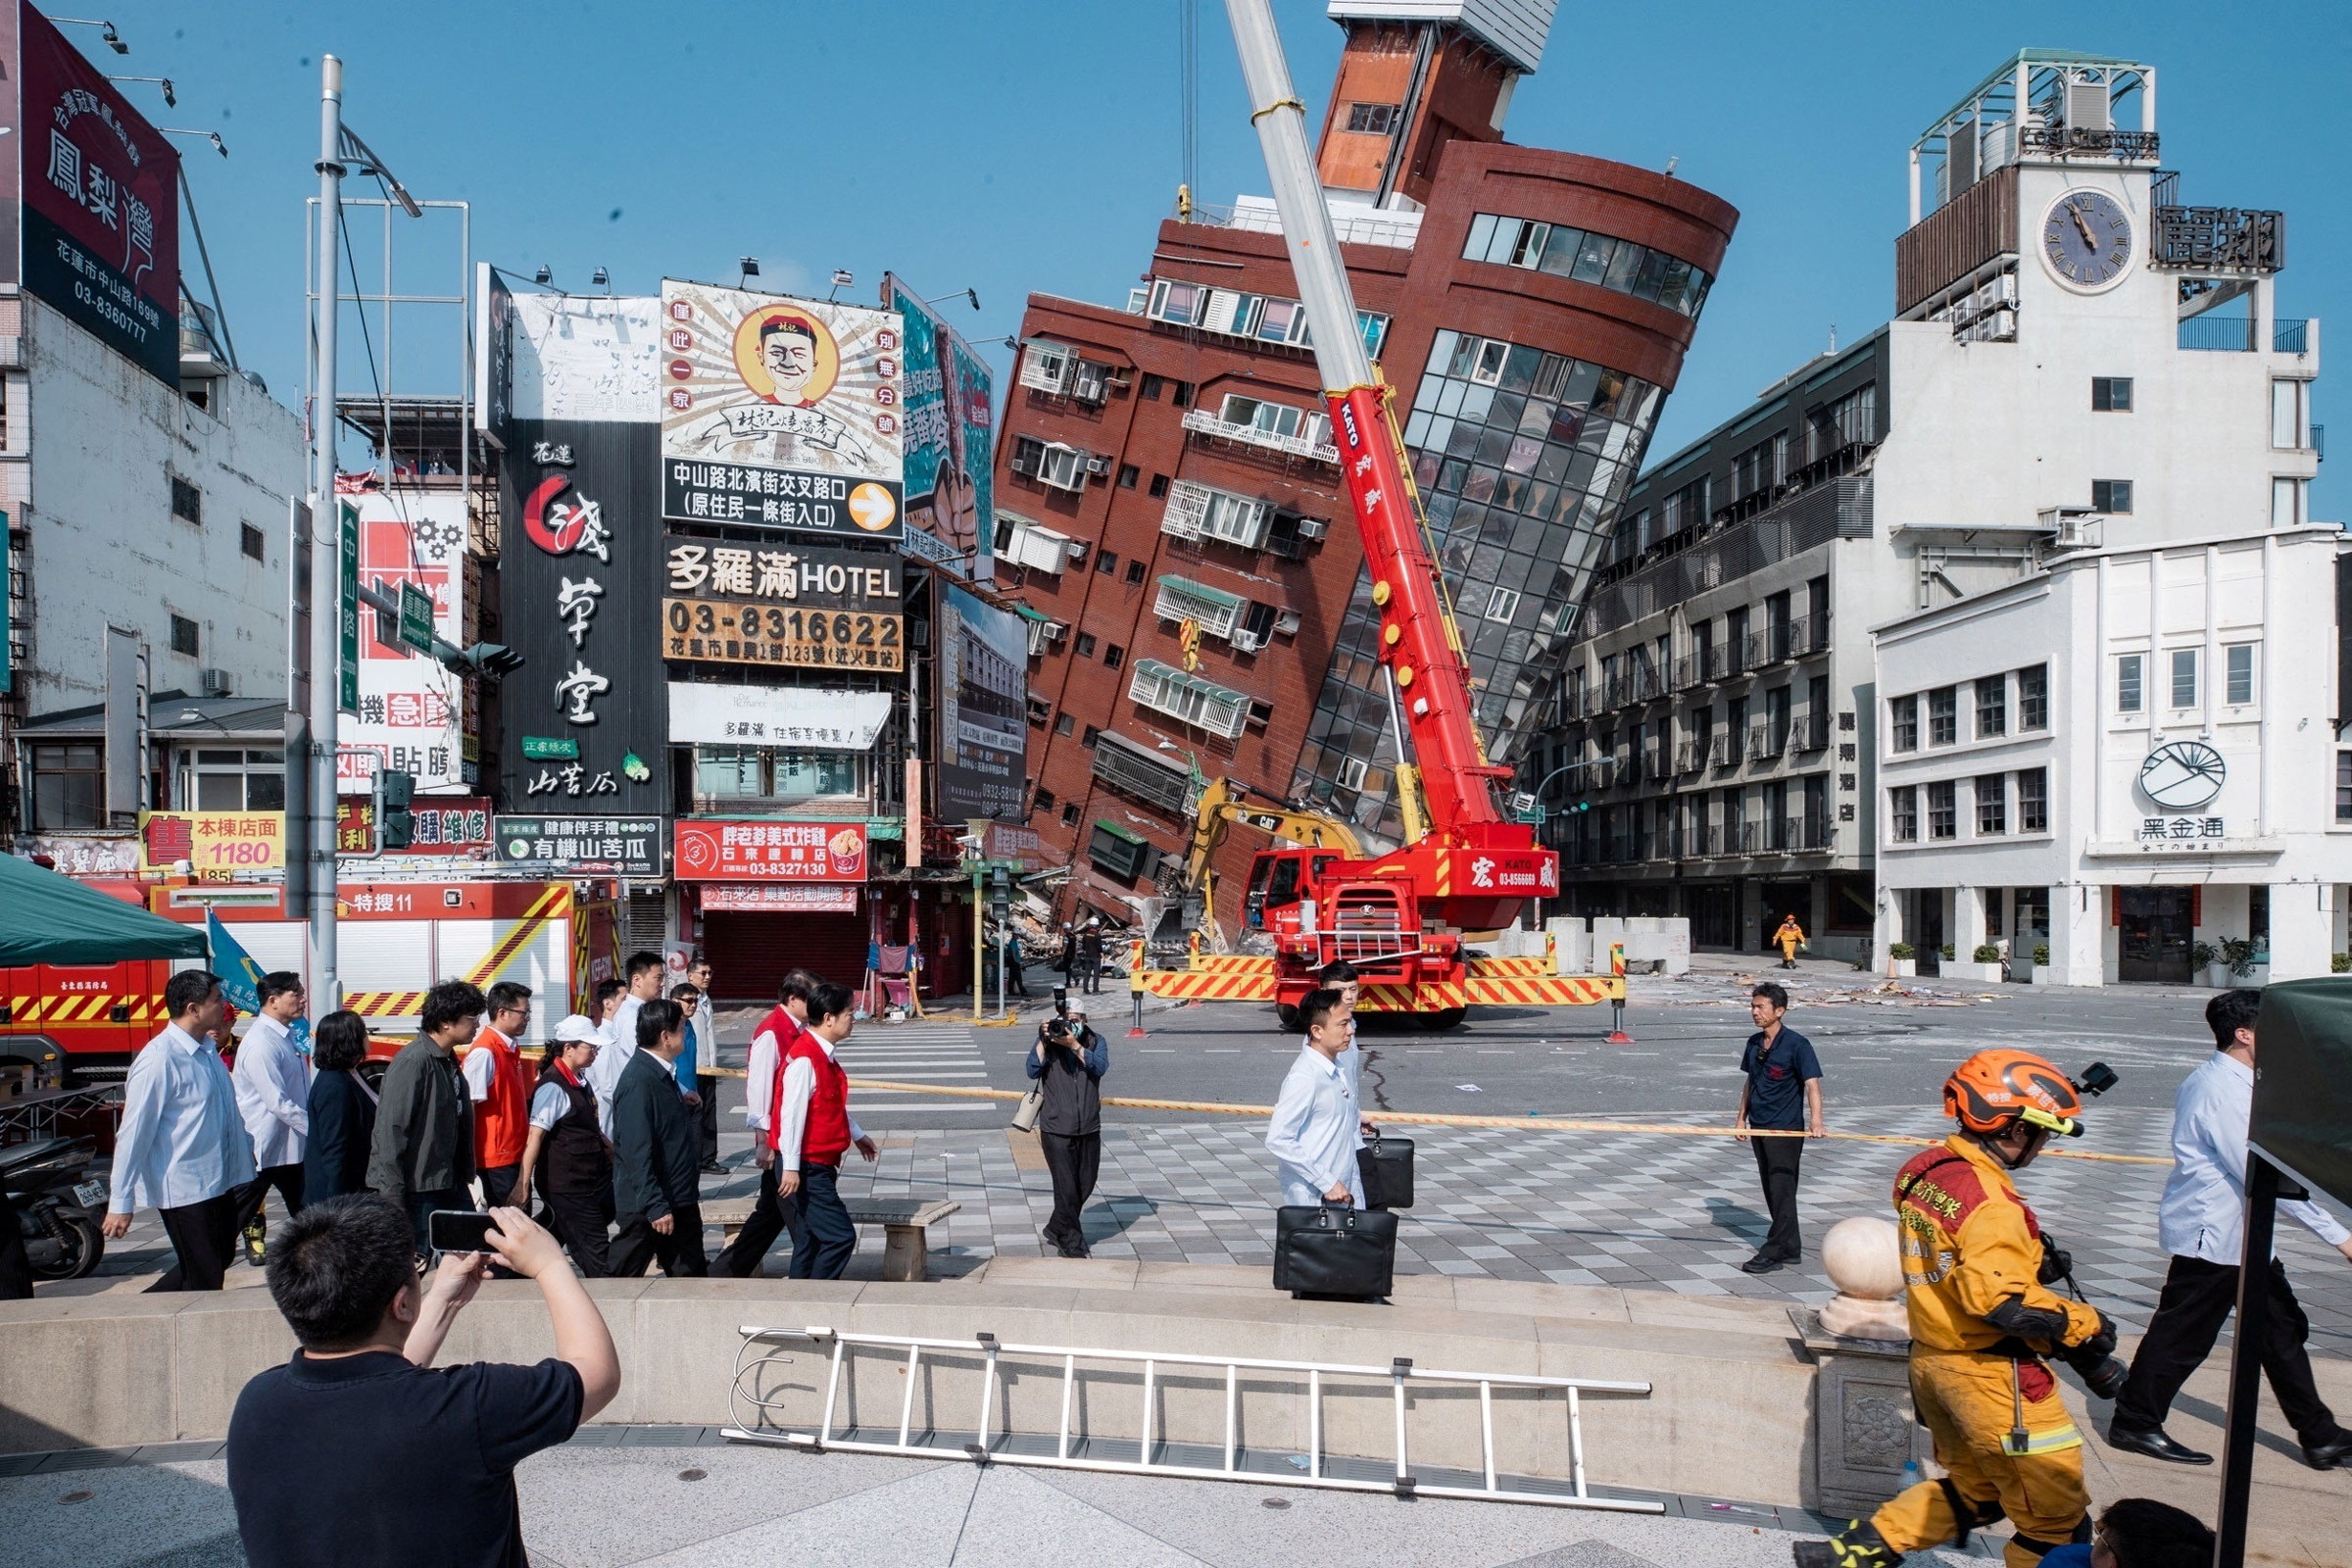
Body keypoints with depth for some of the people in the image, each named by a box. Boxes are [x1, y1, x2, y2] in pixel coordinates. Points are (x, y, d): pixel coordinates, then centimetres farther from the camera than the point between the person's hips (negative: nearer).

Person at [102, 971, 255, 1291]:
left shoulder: (207, 1049, 7)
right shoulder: (159, 1060, -19)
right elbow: (134, 1132, -18)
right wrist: (121, 1203, -17)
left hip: (219, 1181, 9)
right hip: (184, 1190, -9)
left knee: (220, 1258, 19)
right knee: (204, 1283, 0)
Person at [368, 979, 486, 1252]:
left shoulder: (449, 1061, 11)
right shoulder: (413, 1061, -18)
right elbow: (392, 1130, -20)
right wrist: (393, 1199, -21)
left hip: (449, 1185, 9)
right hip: (417, 1190, -9)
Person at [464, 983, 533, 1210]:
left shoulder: (510, 1049, 12)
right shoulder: (483, 1052, -15)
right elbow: (468, 1109, -18)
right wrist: (471, 1165, -19)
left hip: (515, 1155, 9)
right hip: (495, 1159, -9)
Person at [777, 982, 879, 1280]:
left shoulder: (824, 1055, 11)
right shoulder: (804, 1059, -20)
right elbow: (791, 1114, -21)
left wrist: (858, 1135, 35)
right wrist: (791, 1168, -21)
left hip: (821, 1167, 10)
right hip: (806, 1169, -10)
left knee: (810, 1241, 13)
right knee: (841, 1236, -11)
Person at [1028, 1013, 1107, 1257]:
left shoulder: (1095, 1042, 3)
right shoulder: (1047, 1042, 0)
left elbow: (1100, 1067, -14)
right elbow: (1033, 1071, -13)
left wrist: (1075, 1045, -22)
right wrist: (1042, 1040, -18)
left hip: (1089, 1128, 3)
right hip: (1056, 1129, -3)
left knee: (1085, 1186, 12)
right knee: (1066, 1187, -6)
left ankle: (1056, 1229, 33)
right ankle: (1070, 1242, 9)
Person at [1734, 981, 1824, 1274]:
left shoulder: (1796, 1044, -12)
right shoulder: (1754, 1043, 9)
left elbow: (1812, 1084, -17)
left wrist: (1815, 1121, -29)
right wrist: (1742, 1117, 18)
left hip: (1787, 1128, -7)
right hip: (1759, 1127, 8)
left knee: (1781, 1188, -6)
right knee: (1772, 1189, 12)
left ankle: (1774, 1251, -2)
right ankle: (1791, 1247, 21)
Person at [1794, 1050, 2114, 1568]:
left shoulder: (1924, 1170, 3)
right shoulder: (1989, 1204, -23)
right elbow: (2007, 1303, -28)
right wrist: (2086, 1325, -14)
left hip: (1931, 1361, 9)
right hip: (1991, 1375, -9)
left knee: (1974, 1493, 24)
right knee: (2056, 1518, 7)